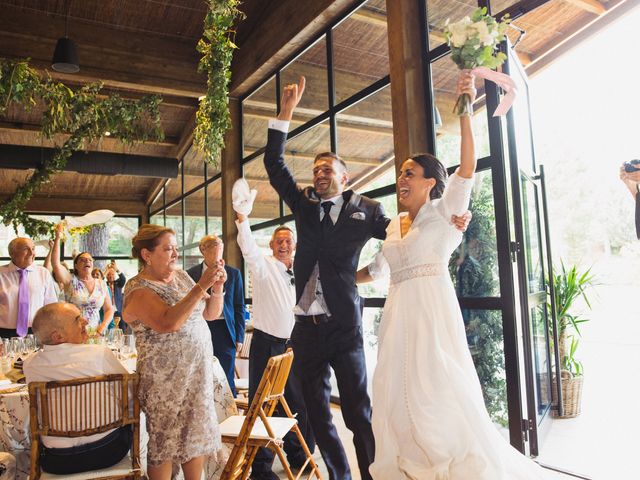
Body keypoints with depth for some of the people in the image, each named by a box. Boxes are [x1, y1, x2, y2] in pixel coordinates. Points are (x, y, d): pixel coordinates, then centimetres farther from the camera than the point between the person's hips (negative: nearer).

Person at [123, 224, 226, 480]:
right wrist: (201, 286, -28)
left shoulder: (180, 276, 7)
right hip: (165, 380, -6)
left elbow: (210, 313, 10)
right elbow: (168, 323, -30)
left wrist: (217, 288, -8)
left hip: (199, 373, 6)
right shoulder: (138, 289, -12)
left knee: (196, 437, 14)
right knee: (165, 443, 7)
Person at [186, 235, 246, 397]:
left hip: (225, 330, -1)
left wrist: (239, 337, 0)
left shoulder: (233, 274, 2)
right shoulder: (191, 273, 3)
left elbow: (239, 307, 4)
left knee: (226, 379, 4)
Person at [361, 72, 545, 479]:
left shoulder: (443, 212, 1)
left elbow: (467, 167, -12)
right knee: (399, 389, 9)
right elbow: (377, 268, 23)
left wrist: (464, 110, -18)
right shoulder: (394, 225, 17)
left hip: (432, 308, -7)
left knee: (437, 387, -7)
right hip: (399, 312, 7)